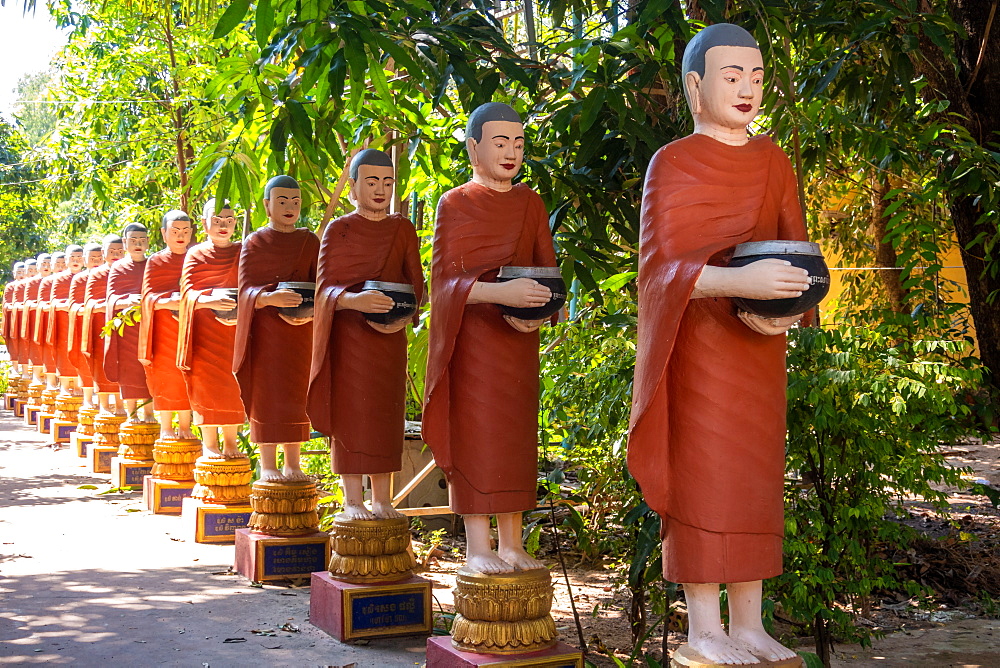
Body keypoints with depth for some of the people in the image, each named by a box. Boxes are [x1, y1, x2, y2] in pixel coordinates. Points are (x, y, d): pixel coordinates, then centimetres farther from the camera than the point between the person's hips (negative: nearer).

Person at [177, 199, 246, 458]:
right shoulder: (196, 255, 5)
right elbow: (187, 292, -5)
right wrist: (210, 300, -25)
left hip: (235, 329, 1)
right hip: (204, 329, -1)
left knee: (233, 385, 0)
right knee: (206, 383, -1)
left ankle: (230, 441, 7)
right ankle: (209, 443, 5)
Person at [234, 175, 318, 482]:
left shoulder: (310, 242, 10)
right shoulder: (254, 243, 3)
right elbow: (246, 289, -7)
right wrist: (271, 298, -28)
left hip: (300, 330, 3)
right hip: (265, 331, -2)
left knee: (297, 395, 4)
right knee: (266, 395, -3)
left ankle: (292, 463, 10)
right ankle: (267, 465, 2)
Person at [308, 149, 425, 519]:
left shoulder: (403, 229, 10)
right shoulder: (338, 230, 1)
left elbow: (416, 283, 8)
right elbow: (324, 287, -6)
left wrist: (405, 314, -13)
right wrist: (353, 300, -27)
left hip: (389, 337, 3)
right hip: (349, 336, -3)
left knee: (386, 416, 4)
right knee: (349, 415, -3)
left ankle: (382, 501, 11)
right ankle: (352, 501, 3)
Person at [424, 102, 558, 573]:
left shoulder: (531, 204, 11)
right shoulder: (454, 204, -2)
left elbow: (547, 269, 12)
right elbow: (444, 279, -10)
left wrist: (541, 310, -10)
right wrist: (499, 292, -26)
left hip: (518, 339, 4)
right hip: (471, 337, -4)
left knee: (516, 436, 6)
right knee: (474, 433, -3)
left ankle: (512, 544, 12)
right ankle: (478, 548, 3)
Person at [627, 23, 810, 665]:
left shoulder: (774, 161, 12)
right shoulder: (673, 164, -3)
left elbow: (796, 250, 10)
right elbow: (659, 263, -13)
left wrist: (785, 306, -12)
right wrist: (739, 280, -29)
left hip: (759, 346, 5)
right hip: (697, 342, -5)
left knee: (756, 477, 6)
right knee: (701, 475, -5)